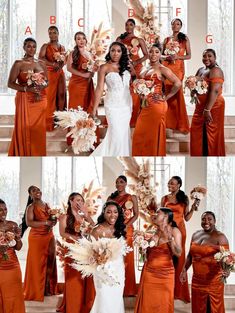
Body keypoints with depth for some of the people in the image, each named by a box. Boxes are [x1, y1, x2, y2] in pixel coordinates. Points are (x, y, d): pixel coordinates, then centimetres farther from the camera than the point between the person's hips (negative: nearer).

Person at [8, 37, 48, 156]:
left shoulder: (41, 63, 10)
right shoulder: (18, 64, -2)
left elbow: (47, 81, 16)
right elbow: (10, 83, -6)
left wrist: (41, 86, -7)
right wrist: (26, 88, -18)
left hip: (40, 100, 4)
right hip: (24, 100, -4)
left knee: (38, 129, 5)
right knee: (25, 129, -4)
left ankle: (38, 154, 16)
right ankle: (23, 154, 6)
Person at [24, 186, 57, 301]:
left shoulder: (47, 205, 13)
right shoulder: (31, 207, -6)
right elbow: (29, 222, -20)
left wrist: (53, 222, -1)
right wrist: (45, 223, -23)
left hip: (49, 237, 6)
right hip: (36, 238, -6)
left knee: (50, 262, 7)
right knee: (37, 264, -3)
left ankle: (48, 289, 16)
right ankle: (36, 291, 7)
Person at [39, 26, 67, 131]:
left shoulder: (62, 47, 15)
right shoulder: (45, 46, 0)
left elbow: (64, 61, 12)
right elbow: (41, 58, -14)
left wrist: (60, 66, -10)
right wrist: (53, 64, -20)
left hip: (60, 73, 5)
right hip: (49, 73, -5)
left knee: (61, 94, 2)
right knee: (50, 95, -7)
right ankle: (49, 120, -5)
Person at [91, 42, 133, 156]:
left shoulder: (125, 66, 9)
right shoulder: (104, 68, -4)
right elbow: (100, 88, -8)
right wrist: (94, 109, -11)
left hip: (127, 104, 4)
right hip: (113, 105, -4)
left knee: (125, 132, 8)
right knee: (116, 133, -6)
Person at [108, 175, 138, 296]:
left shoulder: (132, 198, 6)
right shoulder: (111, 197, 11)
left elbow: (136, 215, 1)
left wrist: (126, 226, -13)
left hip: (126, 230, -2)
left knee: (126, 258, -1)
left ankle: (127, 289, 6)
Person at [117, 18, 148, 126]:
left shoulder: (139, 40, 5)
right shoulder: (120, 39, 12)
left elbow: (146, 55, 2)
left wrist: (136, 63, -12)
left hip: (135, 68, -2)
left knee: (134, 93, -7)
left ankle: (134, 120, 0)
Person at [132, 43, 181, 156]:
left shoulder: (162, 69, -7)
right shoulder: (147, 70, 15)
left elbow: (177, 83, -16)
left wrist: (166, 97, -10)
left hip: (157, 105, -7)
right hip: (146, 105, 7)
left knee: (153, 136, -1)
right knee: (140, 135, 8)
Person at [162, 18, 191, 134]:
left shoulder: (185, 38, 7)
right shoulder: (167, 39, 14)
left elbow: (188, 56, 3)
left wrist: (177, 57, -12)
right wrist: (166, 57, -5)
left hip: (178, 67, -2)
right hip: (167, 66, 3)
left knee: (176, 92, -8)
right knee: (167, 92, -3)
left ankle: (179, 123, 0)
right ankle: (169, 121, 5)